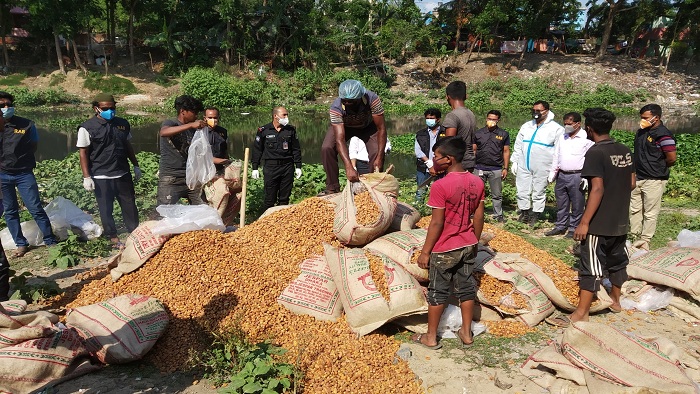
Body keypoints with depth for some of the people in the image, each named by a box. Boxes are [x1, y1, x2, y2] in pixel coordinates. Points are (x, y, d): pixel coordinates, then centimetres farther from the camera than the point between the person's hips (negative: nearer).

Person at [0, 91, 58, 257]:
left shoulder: (26, 125, -3)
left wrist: (18, 158, 3)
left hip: (24, 173, -2)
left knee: (36, 209, -3)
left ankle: (50, 241, 6)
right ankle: (21, 244, 19)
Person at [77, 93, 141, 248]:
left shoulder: (122, 124, 5)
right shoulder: (87, 128, -8)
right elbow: (83, 153, -7)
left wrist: (136, 166, 15)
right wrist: (87, 177, -11)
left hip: (123, 174, 4)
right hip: (101, 177, -4)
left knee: (130, 206, 12)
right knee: (106, 209, 5)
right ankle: (113, 237, 19)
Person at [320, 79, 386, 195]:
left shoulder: (372, 99, -38)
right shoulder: (336, 107, -38)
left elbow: (381, 128, -31)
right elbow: (339, 139, -43)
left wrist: (380, 157, -39)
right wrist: (349, 168, -54)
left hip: (368, 126, 0)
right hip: (343, 126, 0)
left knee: (377, 152, -22)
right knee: (326, 148, -22)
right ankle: (332, 188, -8)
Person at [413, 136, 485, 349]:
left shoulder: (440, 186, -22)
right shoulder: (477, 182, -2)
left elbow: (437, 223, -20)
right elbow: (479, 217, 4)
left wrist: (425, 251, -10)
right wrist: (474, 242, 17)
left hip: (445, 250, -6)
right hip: (468, 246, 6)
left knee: (438, 293, 8)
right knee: (466, 289, 17)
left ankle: (431, 337, 21)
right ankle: (466, 333, 29)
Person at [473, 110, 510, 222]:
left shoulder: (503, 134, 5)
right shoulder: (478, 133, 5)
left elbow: (506, 152, 7)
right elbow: (473, 150, 7)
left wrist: (505, 168, 1)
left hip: (496, 169, 0)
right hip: (479, 168, 1)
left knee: (497, 195, 7)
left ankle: (498, 215, 18)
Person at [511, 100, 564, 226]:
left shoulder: (556, 129, -4)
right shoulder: (526, 126, 10)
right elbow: (518, 146, 14)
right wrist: (514, 161, 9)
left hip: (542, 169, -4)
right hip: (523, 166, 4)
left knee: (539, 193, 7)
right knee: (521, 191, 8)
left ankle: (535, 215, 21)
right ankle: (524, 212, 25)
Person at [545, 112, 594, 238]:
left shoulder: (586, 139, -8)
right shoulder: (562, 138, 10)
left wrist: (586, 178, -14)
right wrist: (552, 174, 13)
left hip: (577, 177, -6)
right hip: (561, 175, 6)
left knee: (577, 205, 3)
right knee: (561, 204, 13)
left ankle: (573, 229, 13)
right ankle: (560, 226, 24)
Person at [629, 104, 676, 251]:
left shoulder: (663, 134, -17)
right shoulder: (641, 131, 8)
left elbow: (672, 159, -18)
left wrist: (659, 167, -2)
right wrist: (635, 169, 11)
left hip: (654, 180, -8)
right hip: (638, 178, 8)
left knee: (650, 213, 3)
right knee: (634, 209, 15)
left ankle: (644, 241, 11)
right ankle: (635, 236, 26)